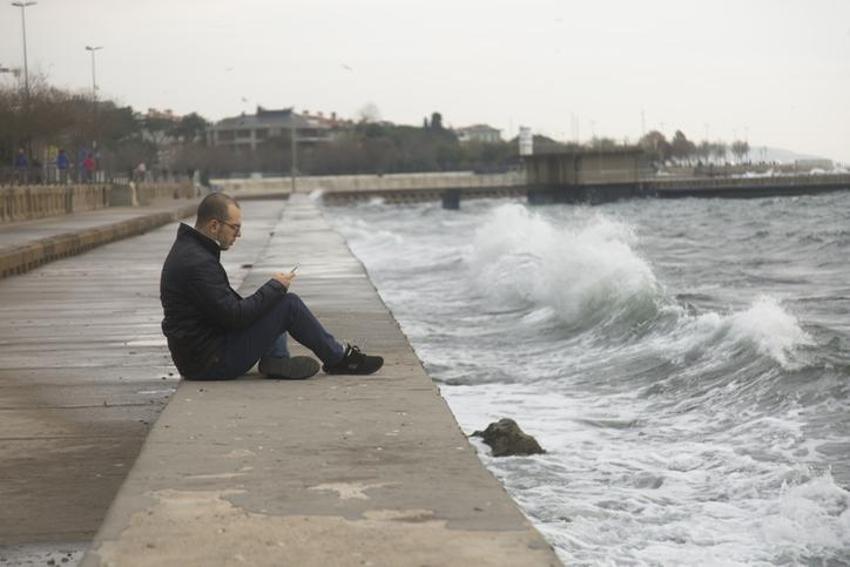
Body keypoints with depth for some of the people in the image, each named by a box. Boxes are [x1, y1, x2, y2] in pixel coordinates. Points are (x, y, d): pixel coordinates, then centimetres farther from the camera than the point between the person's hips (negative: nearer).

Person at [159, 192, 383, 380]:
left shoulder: (187, 248, 11)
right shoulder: (198, 263, -23)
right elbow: (234, 316, -24)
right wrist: (275, 287, -12)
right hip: (211, 362, -10)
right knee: (289, 304, -10)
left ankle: (276, 359, 2)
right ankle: (339, 359, 6)